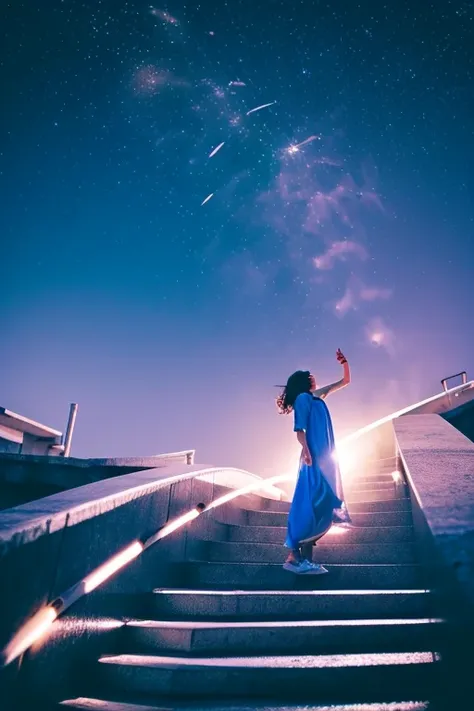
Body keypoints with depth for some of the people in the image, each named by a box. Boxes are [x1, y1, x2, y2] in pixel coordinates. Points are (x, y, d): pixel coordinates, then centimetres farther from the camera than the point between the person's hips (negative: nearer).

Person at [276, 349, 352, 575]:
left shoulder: (318, 396, 22)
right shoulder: (303, 398, -1)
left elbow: (345, 381, 31)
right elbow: (300, 429, -13)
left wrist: (344, 363, 18)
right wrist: (306, 450, -26)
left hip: (325, 457, 9)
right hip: (314, 456, -9)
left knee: (320, 507, 5)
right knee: (311, 505, -15)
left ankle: (304, 558, 7)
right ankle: (294, 556, -14)